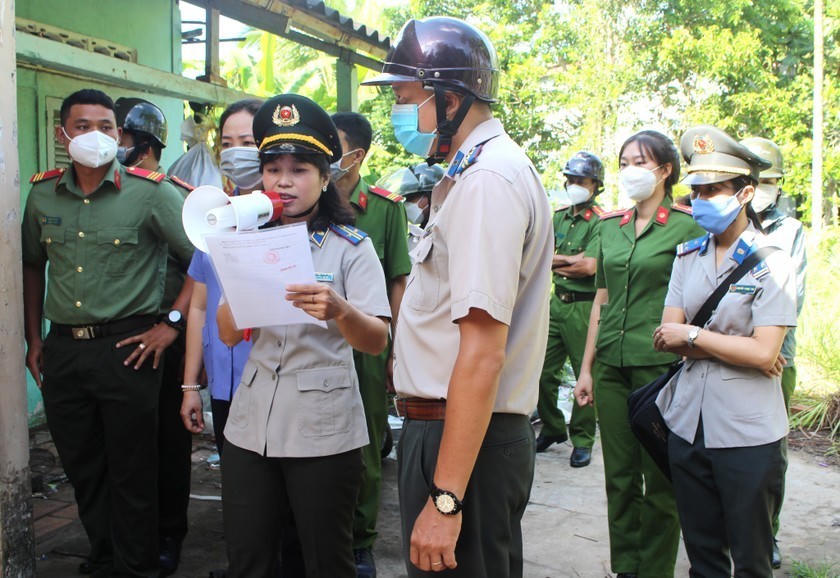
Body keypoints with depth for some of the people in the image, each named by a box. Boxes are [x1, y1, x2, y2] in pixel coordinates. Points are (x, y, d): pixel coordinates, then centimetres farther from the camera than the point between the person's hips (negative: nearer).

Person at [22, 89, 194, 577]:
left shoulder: (150, 192, -8)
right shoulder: (42, 194, 7)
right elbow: (33, 266, 19)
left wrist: (172, 325, -9)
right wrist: (35, 338, 16)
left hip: (127, 348, -5)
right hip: (62, 350, 5)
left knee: (132, 472, 4)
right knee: (82, 468, 16)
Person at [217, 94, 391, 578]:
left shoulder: (351, 246, -3)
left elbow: (377, 342, -14)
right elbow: (229, 334, 3)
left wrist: (339, 311, -35)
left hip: (324, 430, -4)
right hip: (251, 424, 4)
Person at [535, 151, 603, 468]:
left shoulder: (600, 222, -7)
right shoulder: (559, 218, 15)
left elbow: (590, 266, -18)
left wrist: (557, 259, -4)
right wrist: (573, 262, -7)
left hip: (584, 307, -6)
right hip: (557, 302, 7)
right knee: (543, 371, 9)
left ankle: (582, 440, 14)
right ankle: (552, 428, 27)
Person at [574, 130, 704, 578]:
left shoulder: (687, 226, -5)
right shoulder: (611, 226, 11)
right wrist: (587, 367, 13)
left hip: (661, 364, -5)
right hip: (612, 366, 5)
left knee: (660, 480, 5)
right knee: (619, 476, 12)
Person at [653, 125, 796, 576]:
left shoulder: (771, 263, -7)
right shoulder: (688, 255, 8)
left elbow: (763, 353, -16)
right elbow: (668, 337, 0)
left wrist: (692, 335, -10)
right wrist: (735, 348, -11)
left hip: (747, 434, -4)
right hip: (688, 425, 5)